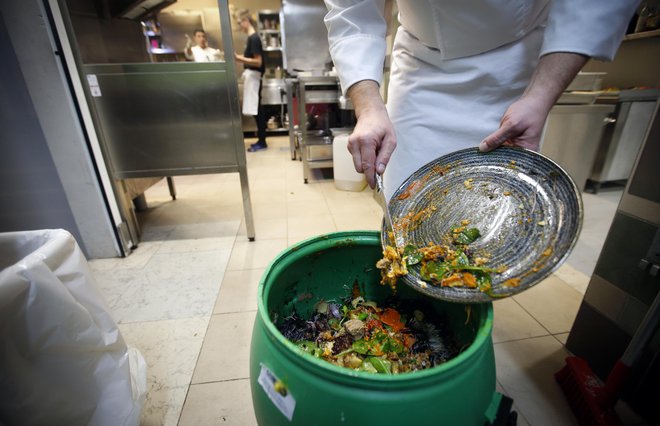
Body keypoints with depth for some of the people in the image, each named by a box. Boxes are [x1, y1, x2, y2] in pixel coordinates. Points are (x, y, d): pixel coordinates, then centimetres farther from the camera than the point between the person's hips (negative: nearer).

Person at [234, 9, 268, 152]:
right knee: (257, 109, 11)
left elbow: (258, 62, -20)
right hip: (251, 75, 10)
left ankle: (262, 142, -1)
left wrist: (238, 58, -19)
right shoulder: (252, 37, 16)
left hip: (253, 76, -10)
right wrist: (240, 57, 11)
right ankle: (261, 139, 17)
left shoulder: (254, 38, -14)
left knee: (256, 109, -7)